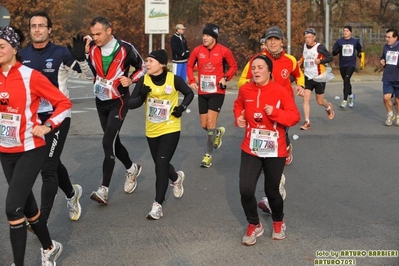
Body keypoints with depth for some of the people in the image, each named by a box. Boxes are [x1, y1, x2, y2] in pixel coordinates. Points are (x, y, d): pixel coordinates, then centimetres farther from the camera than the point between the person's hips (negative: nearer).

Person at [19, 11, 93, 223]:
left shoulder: (61, 53, -9)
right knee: (51, 162, 21)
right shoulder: (22, 55, 3)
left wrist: (81, 57, -23)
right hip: (34, 118, 5)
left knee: (47, 169, -9)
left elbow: (89, 76, -6)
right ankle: (71, 193, 48)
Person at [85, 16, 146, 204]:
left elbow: (142, 67, 0)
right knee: (113, 141, 15)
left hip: (118, 102, -5)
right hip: (100, 102, 5)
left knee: (108, 142, -14)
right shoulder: (92, 48, -3)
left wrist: (131, 80, -17)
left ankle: (104, 189, -12)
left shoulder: (125, 49, -14)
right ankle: (132, 169, 41)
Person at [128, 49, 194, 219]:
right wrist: (142, 96, -28)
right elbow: (131, 104, -9)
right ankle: (176, 178, 51)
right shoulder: (143, 80, -8)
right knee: (160, 165, 17)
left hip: (170, 130, -4)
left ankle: (157, 205, -4)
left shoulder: (174, 79, -13)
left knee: (161, 165, -11)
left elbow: (189, 94, 4)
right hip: (152, 131, 4)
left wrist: (182, 107, -12)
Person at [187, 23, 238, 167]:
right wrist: (192, 81, -1)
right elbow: (189, 66, 12)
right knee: (204, 125, 9)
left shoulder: (223, 51, -8)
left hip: (217, 92, -4)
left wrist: (226, 78, -10)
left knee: (210, 122, -11)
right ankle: (218, 132, 44)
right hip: (202, 92, 4)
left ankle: (208, 155, -2)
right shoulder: (197, 50, -1)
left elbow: (233, 66, 5)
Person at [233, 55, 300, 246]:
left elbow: (295, 116, -12)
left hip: (275, 151, -2)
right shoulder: (245, 90, -2)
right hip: (250, 149, 2)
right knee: (245, 190, -8)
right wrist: (238, 117, 1)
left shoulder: (280, 91, -12)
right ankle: (254, 225, 18)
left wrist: (275, 112, -27)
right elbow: (238, 105, 21)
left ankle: (278, 223, 42)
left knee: (272, 190, 11)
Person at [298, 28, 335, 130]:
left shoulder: (319, 47, -14)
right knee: (306, 98, -11)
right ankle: (307, 123, -8)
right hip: (308, 77, 4)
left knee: (320, 101, 7)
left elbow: (330, 57, -11)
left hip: (319, 77, -4)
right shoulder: (305, 46, 2)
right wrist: (300, 61, 5)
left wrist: (320, 61, -26)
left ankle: (329, 107, 44)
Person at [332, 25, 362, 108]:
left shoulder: (355, 41, 2)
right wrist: (338, 50, -20)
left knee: (346, 80, -20)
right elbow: (333, 53, 0)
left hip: (351, 64, -2)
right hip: (342, 65, 2)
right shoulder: (339, 41, 1)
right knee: (346, 81, 14)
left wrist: (359, 54, 3)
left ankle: (345, 100, -20)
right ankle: (350, 95, 41)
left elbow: (359, 49, 22)